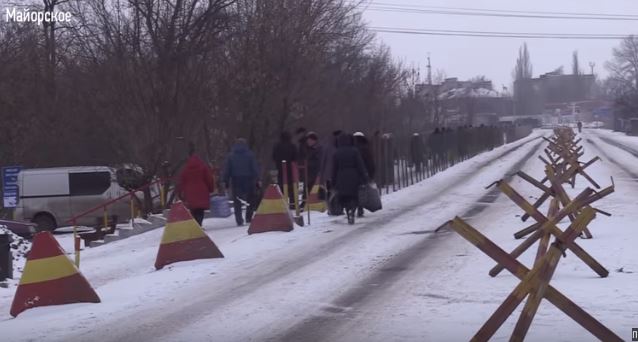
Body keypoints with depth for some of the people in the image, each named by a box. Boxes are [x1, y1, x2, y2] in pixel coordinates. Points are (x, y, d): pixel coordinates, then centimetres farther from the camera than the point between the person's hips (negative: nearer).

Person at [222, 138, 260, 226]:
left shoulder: (231, 156, 4)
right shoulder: (250, 155, 0)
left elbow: (227, 170, 3)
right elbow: (255, 168, -3)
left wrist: (226, 181, 7)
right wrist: (257, 180, -1)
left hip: (236, 181, 1)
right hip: (248, 180, -1)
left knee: (237, 202, 5)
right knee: (251, 199, 12)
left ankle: (239, 220, -2)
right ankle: (248, 218, 6)